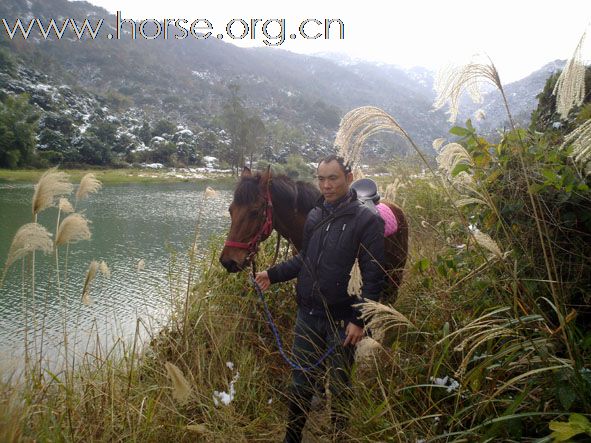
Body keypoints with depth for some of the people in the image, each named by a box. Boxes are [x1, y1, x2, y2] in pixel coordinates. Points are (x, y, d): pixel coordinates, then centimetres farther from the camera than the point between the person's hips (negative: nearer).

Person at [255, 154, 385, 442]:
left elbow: (373, 277, -14)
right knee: (300, 382, 18)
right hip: (307, 315, 5)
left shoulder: (367, 220, -12)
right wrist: (273, 274, 5)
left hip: (341, 321, -5)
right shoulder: (314, 216, 5)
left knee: (339, 387, 13)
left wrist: (359, 320, -18)